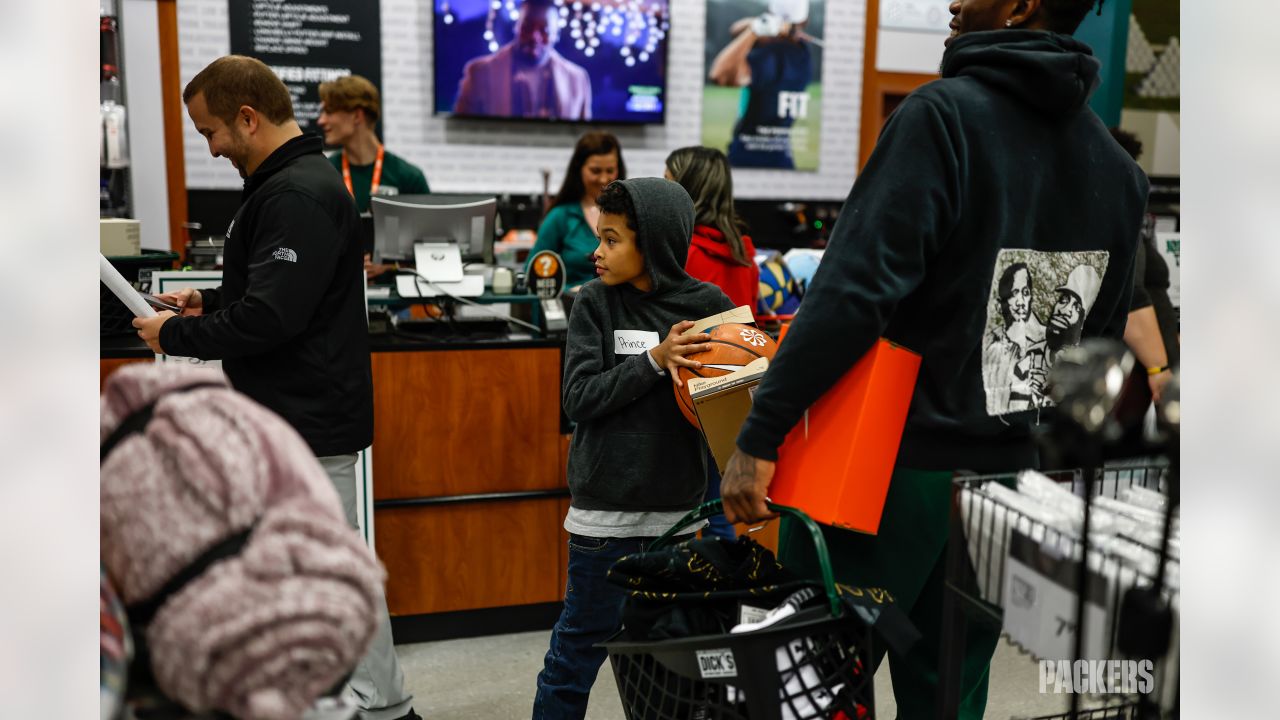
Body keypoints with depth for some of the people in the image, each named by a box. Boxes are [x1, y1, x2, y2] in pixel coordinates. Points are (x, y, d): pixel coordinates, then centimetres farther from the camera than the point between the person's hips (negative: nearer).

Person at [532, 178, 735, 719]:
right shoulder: (595, 304, -2)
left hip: (679, 506, 1)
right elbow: (580, 398, -9)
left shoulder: (709, 305, -2)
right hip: (605, 507, -1)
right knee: (581, 644, 9)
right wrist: (655, 361, -19)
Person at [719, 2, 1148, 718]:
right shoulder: (1119, 168, 9)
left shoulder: (947, 115, -14)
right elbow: (1100, 342, 13)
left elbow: (854, 291, -23)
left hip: (890, 468, -7)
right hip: (1007, 472, 7)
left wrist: (760, 436, -20)